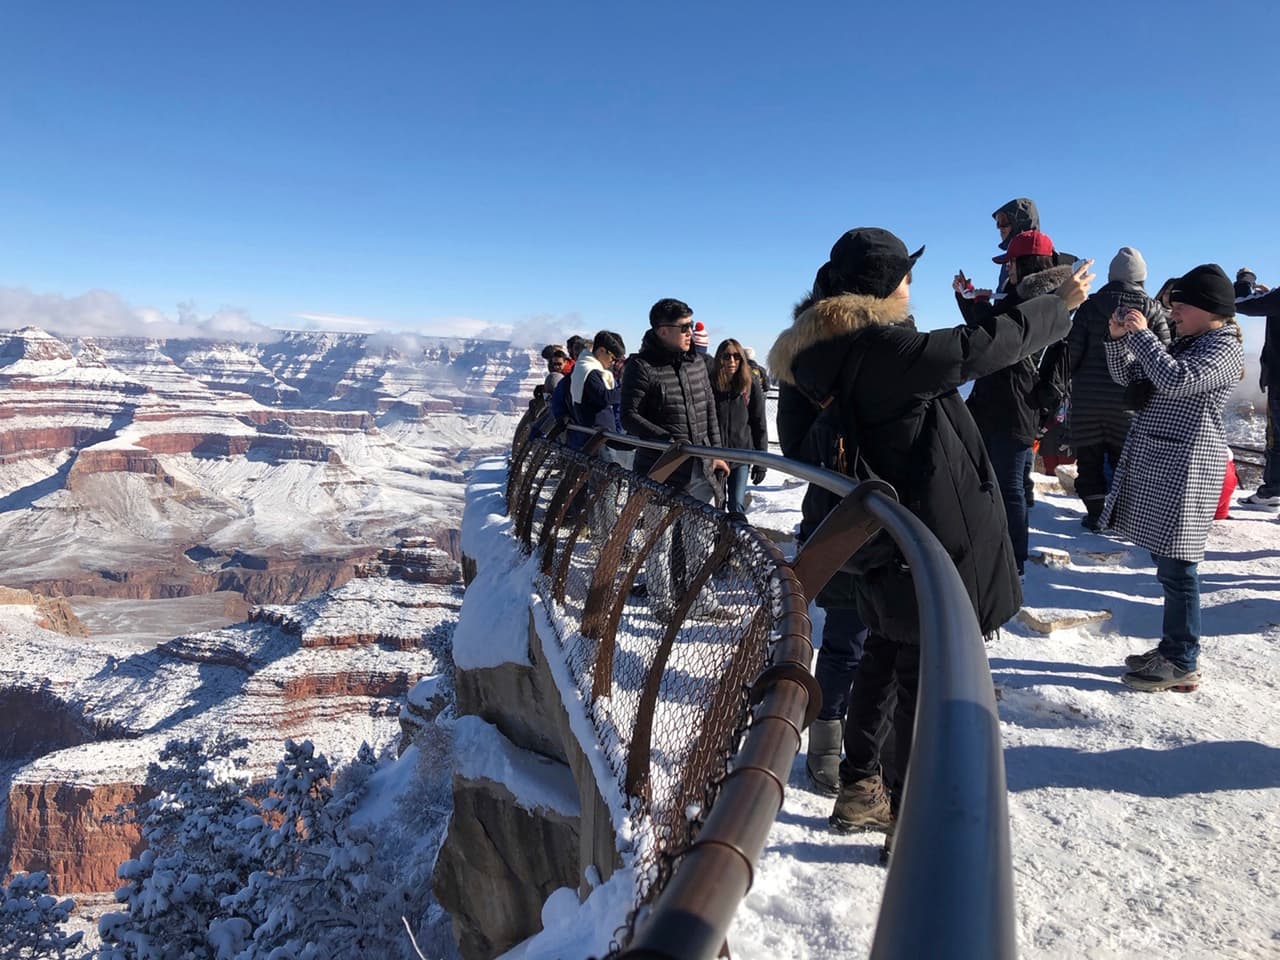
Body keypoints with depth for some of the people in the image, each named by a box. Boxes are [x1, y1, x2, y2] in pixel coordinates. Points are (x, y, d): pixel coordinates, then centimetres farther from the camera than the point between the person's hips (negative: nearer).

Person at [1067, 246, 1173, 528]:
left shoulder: (1091, 305, 0)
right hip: (1129, 399, 1)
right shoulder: (1152, 309, 2)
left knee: (1089, 457, 7)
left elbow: (1074, 348, -4)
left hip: (1088, 396, -1)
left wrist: (1066, 379, 10)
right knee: (1125, 458, 11)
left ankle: (1096, 513, 7)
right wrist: (1145, 389, 9)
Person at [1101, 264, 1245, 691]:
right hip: (1156, 463, 9)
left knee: (1176, 567, -6)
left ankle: (1182, 664, 2)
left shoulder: (1224, 349, -9)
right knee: (1167, 564, 14)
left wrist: (1141, 333, -16)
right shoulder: (1185, 343, 19)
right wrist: (1119, 337, 3)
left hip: (1184, 468, -9)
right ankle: (1172, 648, 23)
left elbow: (1174, 380, -25)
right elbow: (1130, 375, 19)